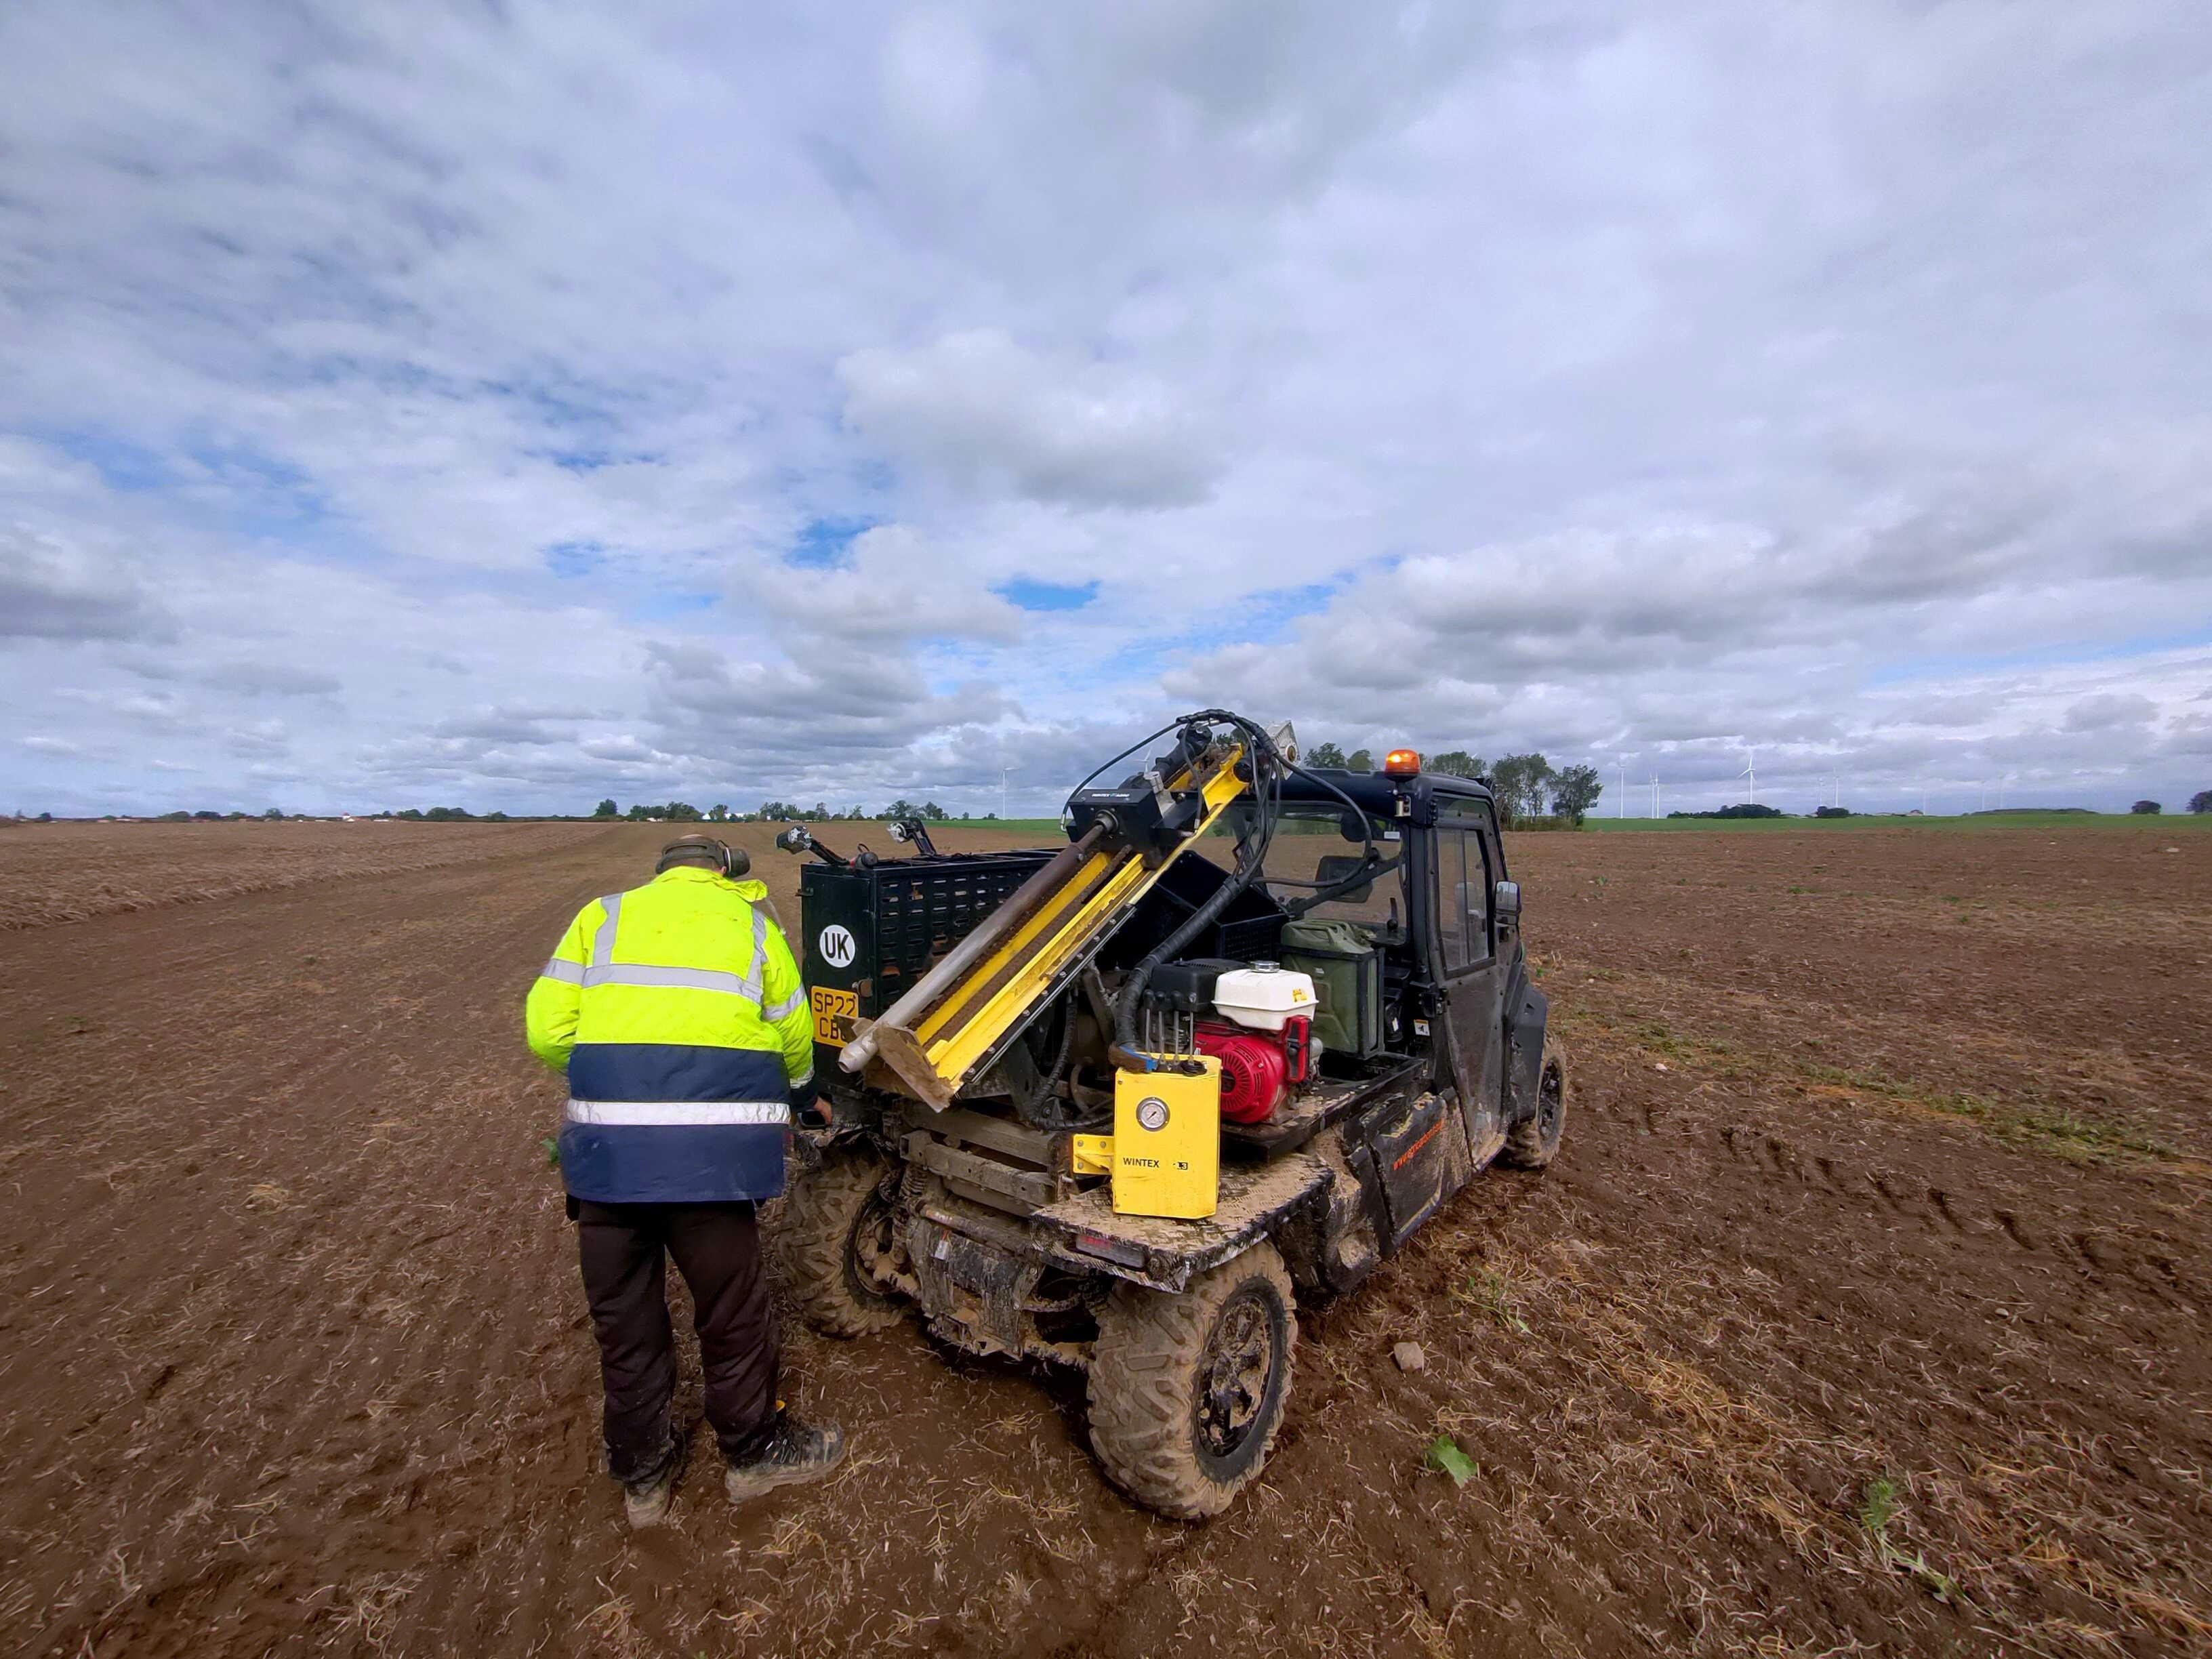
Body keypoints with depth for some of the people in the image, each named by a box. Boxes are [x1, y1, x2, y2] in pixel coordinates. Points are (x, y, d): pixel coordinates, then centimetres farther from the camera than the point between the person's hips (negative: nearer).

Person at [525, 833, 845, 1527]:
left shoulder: (604, 916, 13)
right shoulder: (753, 927, 9)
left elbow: (547, 1031, 5)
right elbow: (795, 1047, 9)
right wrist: (800, 1098, 30)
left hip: (606, 1148, 3)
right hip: (712, 1149, -2)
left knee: (623, 1318, 21)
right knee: (732, 1312, 18)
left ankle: (644, 1474, 40)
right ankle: (755, 1450, 38)